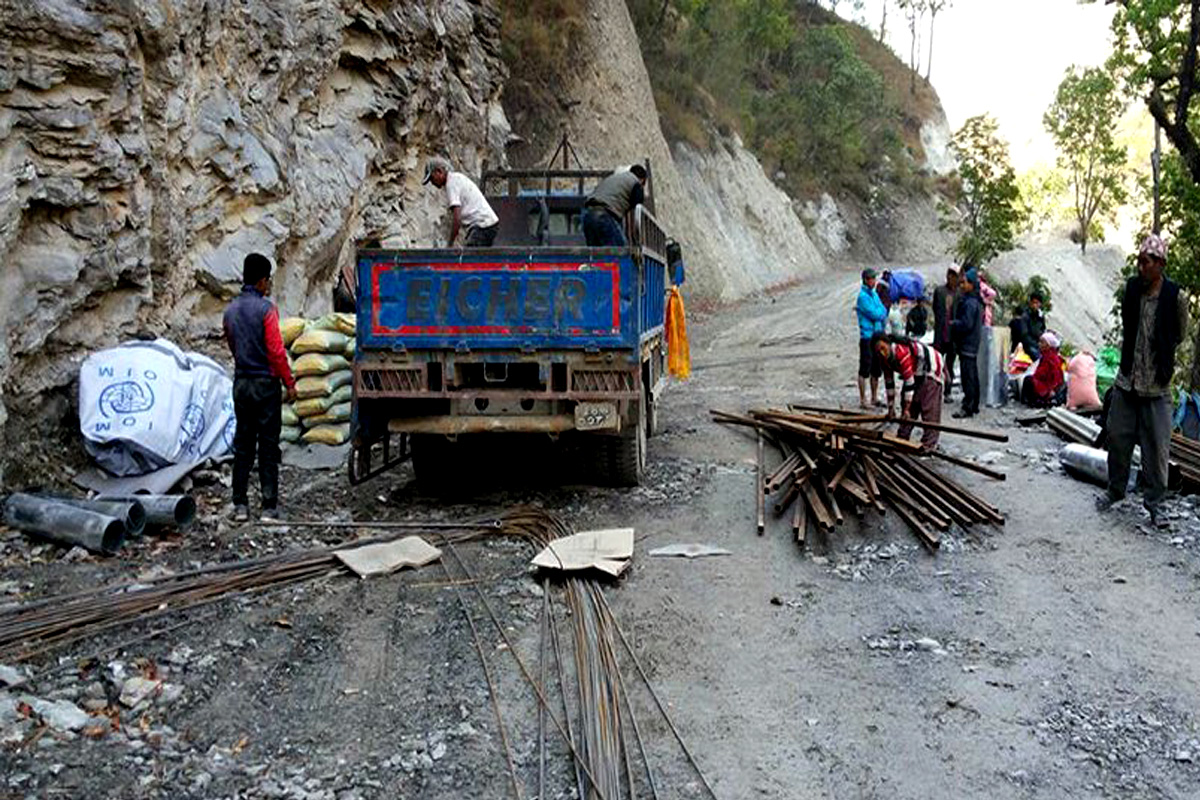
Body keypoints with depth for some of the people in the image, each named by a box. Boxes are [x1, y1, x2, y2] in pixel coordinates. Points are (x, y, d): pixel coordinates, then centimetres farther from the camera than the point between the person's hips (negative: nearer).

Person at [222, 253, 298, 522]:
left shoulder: (231, 310, 8)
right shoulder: (266, 308, -12)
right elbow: (276, 350, -15)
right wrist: (290, 383, -9)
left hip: (241, 382, 6)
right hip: (266, 383, -6)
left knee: (243, 444, 10)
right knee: (268, 447, -1)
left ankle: (240, 505, 10)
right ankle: (269, 506, 1)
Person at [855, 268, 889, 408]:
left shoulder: (874, 294, 15)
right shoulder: (862, 296, -12)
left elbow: (883, 312, 10)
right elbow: (875, 314, -16)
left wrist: (879, 313, -9)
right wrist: (882, 313, 2)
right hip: (867, 336, -8)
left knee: (877, 370, 13)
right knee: (864, 370, -4)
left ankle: (874, 398, 22)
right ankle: (863, 400, 1)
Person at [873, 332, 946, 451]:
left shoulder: (901, 353, -35)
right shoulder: (885, 359, -7)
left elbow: (909, 382, -31)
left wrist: (906, 409, -26)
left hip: (932, 369, -9)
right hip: (917, 373, 9)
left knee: (929, 407, -16)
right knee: (908, 403, 10)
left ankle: (928, 444, -16)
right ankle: (902, 438, 19)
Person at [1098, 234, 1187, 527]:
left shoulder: (1175, 298, -11)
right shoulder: (1131, 289, 0)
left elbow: (1179, 336, 4)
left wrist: (1161, 361, 9)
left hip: (1156, 386, -3)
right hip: (1126, 380, 3)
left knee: (1157, 447, 0)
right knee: (1117, 437, 10)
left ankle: (1153, 502, 12)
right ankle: (1115, 489, 28)